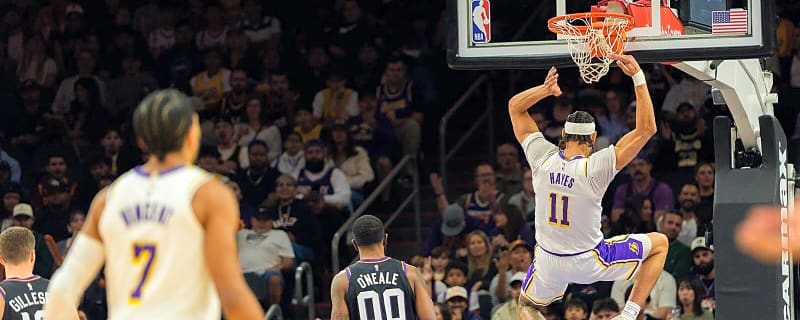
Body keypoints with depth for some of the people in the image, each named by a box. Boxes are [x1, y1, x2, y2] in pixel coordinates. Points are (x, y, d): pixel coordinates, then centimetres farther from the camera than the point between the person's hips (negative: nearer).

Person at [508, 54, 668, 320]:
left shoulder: (542, 159, -13)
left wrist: (545, 90, -17)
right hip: (588, 263, -3)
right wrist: (638, 77, -24)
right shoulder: (596, 168, -23)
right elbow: (646, 129, -23)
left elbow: (515, 106, 0)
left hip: (548, 263, 3)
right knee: (659, 244, 16)